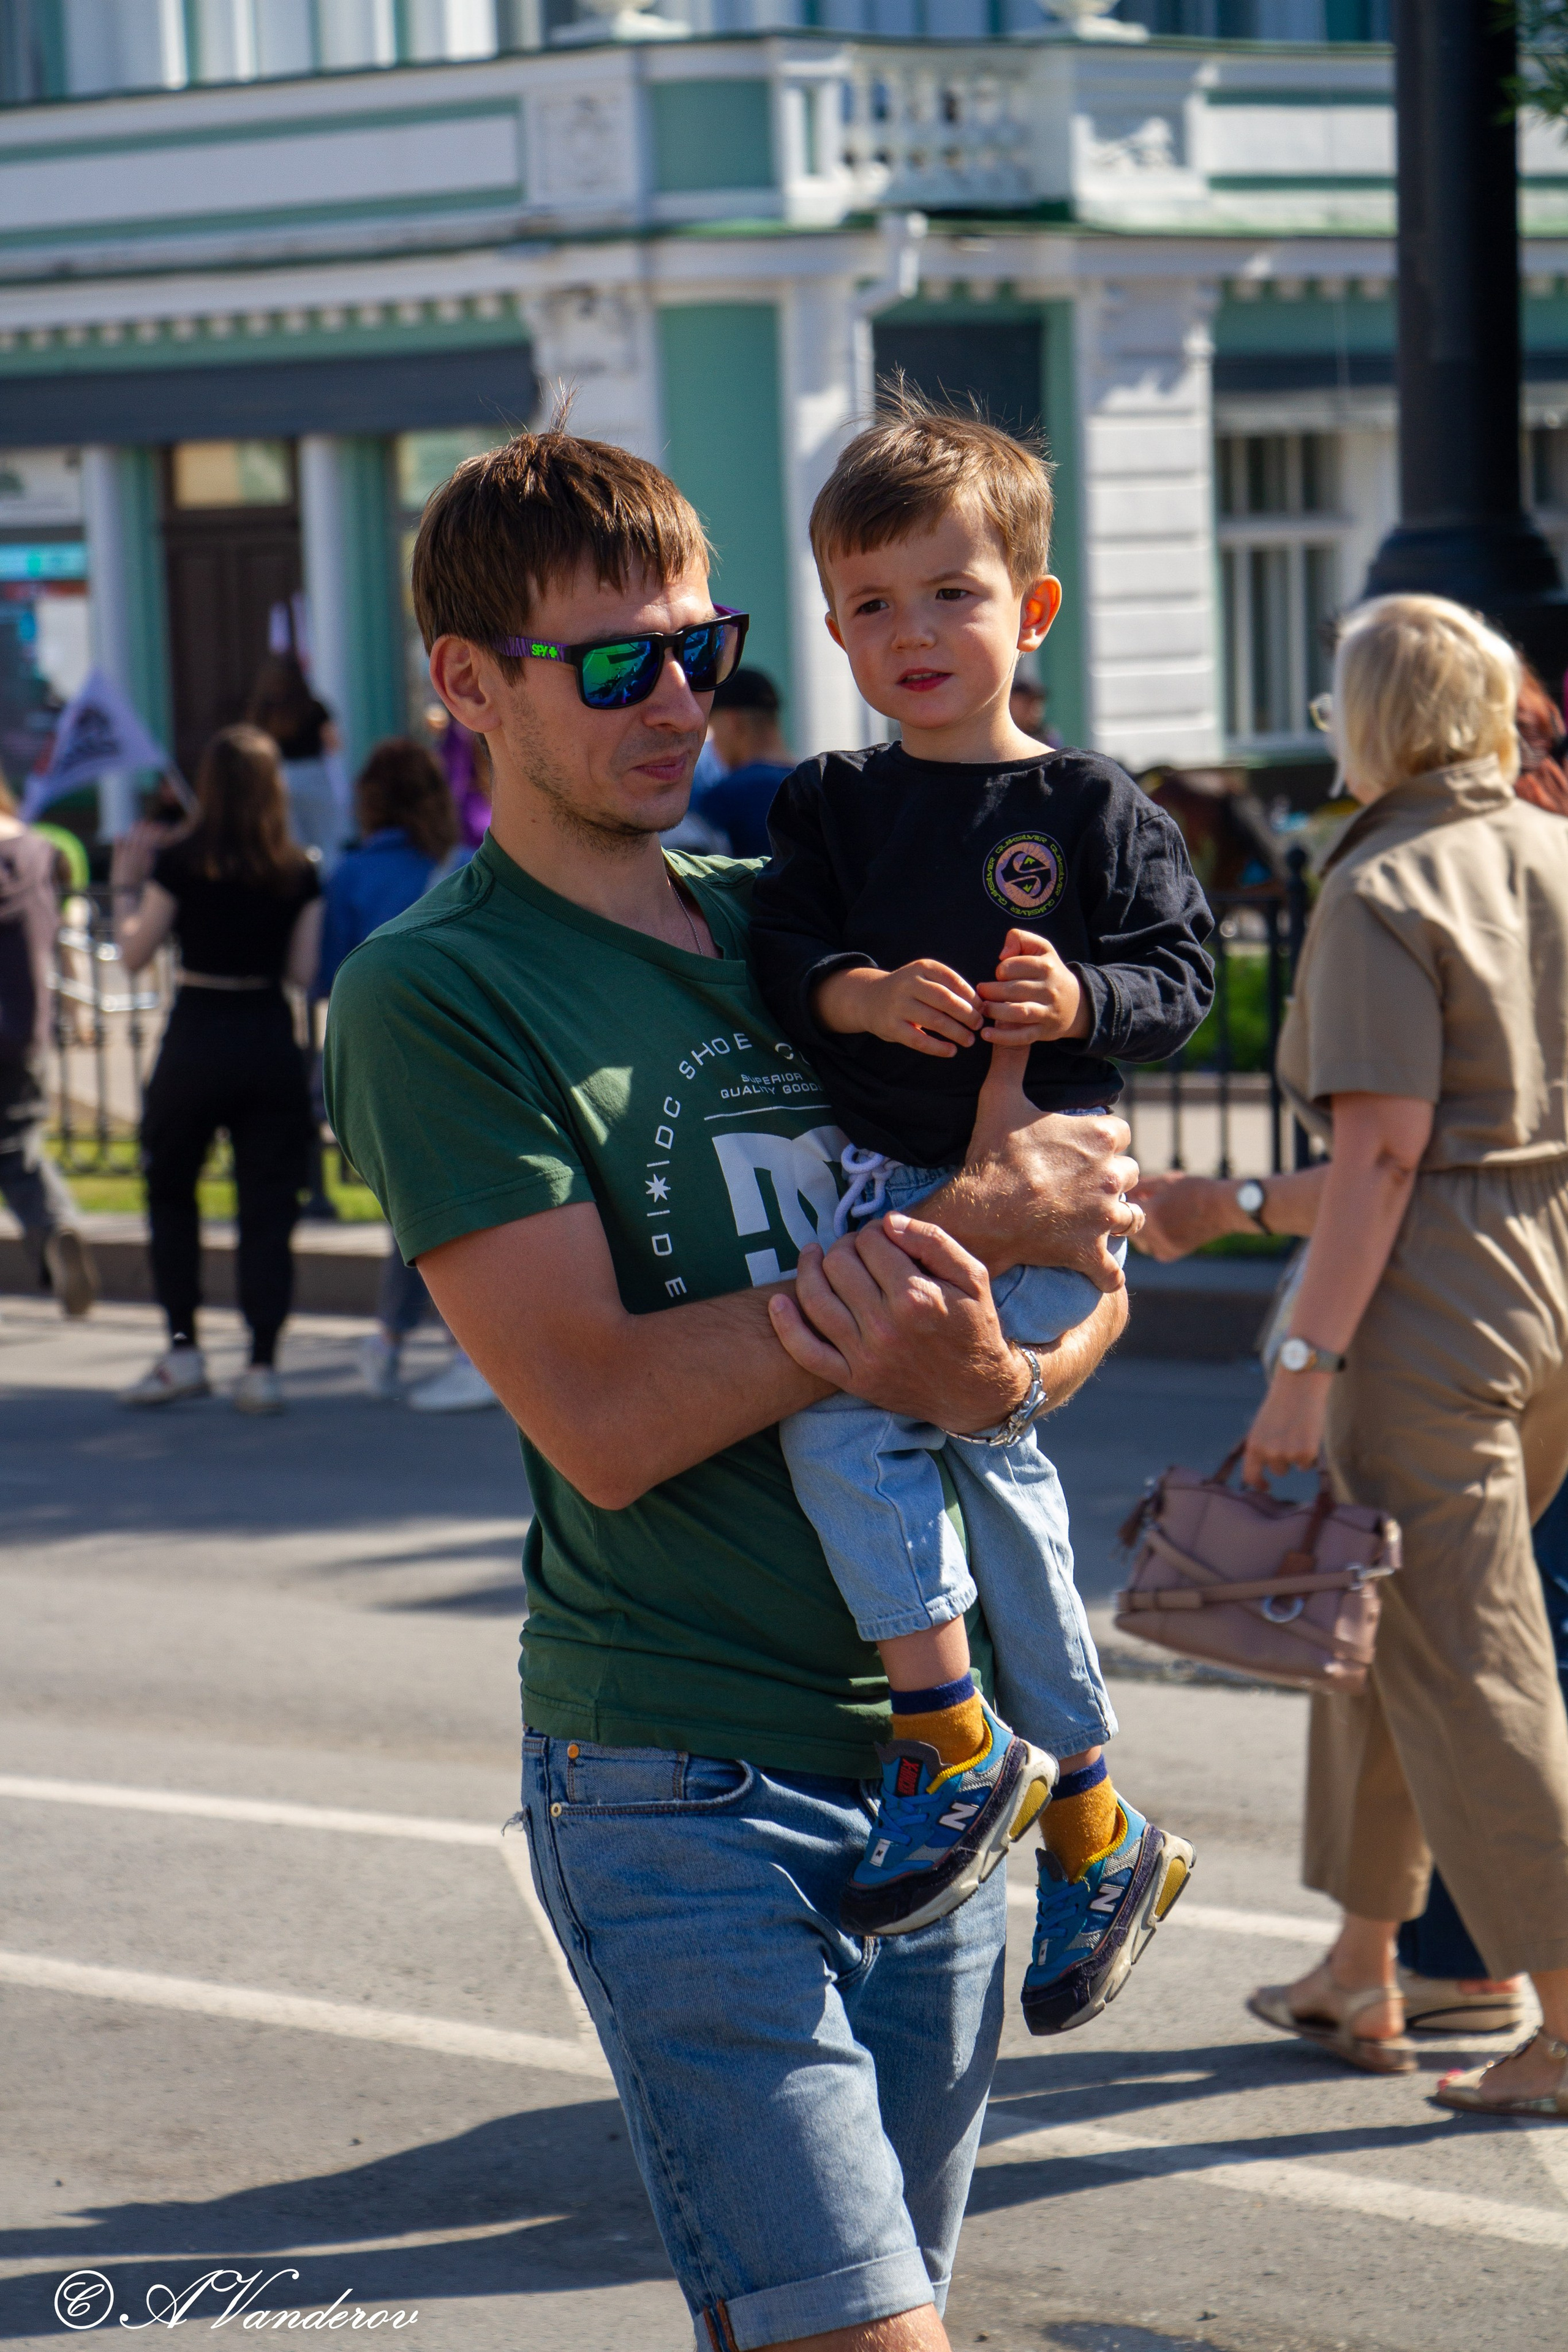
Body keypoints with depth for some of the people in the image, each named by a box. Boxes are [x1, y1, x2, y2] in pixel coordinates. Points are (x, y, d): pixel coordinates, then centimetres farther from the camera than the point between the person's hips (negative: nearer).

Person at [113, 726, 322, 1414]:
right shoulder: (299, 873, -1)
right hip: (271, 1041, 2)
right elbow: (305, 971, 0)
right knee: (268, 1206, 6)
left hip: (197, 1040, -2)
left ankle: (182, 1351, 11)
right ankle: (262, 1367, 1)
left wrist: (124, 886, 13)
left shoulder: (181, 862, -7)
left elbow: (135, 954, -1)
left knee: (170, 1190, 17)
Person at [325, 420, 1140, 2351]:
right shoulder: (432, 996, -7)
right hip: (684, 1782, -6)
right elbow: (601, 1418, -16)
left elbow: (1094, 1272, 10)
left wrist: (991, 1374, -14)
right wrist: (963, 1230, -15)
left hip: (933, 1743, 6)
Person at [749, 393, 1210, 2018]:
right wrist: (863, 993, -16)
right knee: (994, 1467, 2)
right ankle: (1091, 1824, 13)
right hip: (889, 1175, 5)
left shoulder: (1093, 810, 2)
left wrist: (1080, 1003, -18)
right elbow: (781, 953, 3)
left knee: (841, 1381, -21)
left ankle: (959, 1744, -11)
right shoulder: (831, 805, 12)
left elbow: (1183, 980, 0)